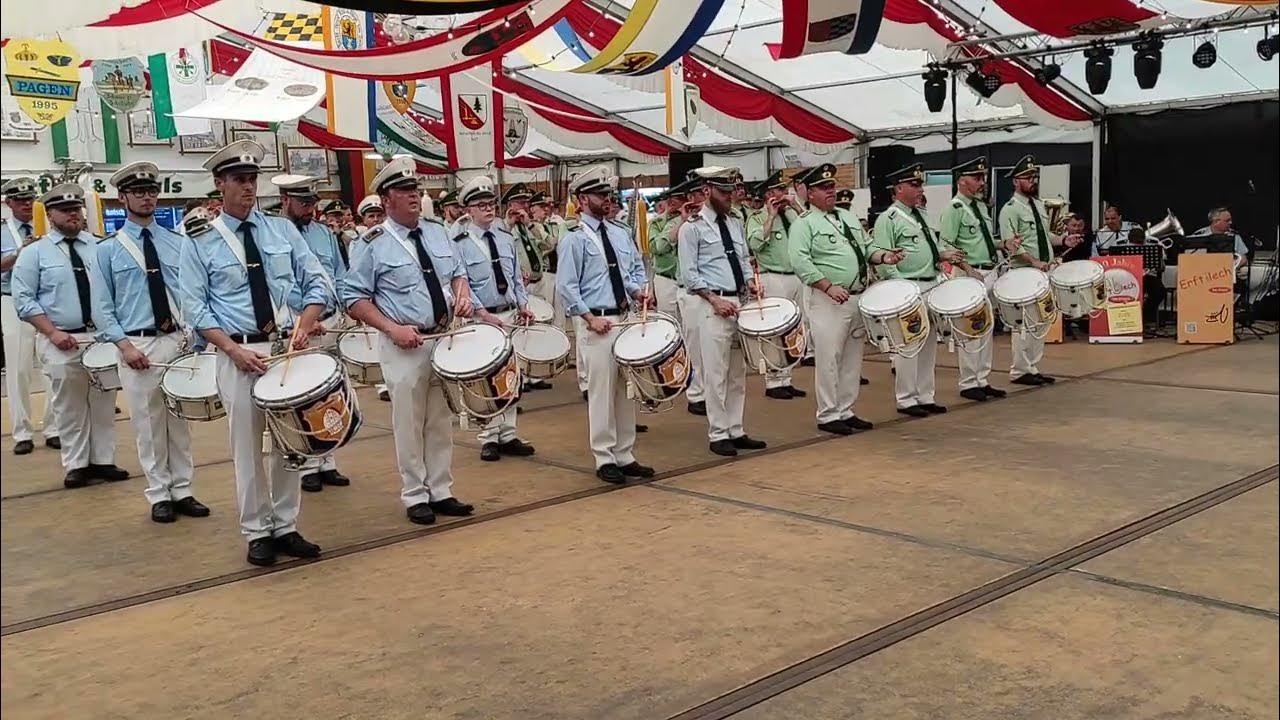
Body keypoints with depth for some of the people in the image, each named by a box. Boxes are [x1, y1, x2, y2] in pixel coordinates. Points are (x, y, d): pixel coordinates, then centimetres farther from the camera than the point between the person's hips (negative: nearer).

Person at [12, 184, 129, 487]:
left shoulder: (100, 247, 8)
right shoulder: (35, 253, 0)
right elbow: (23, 300, -4)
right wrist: (52, 332, -13)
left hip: (102, 336, 3)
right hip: (61, 342, -3)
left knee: (103, 403, 8)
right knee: (70, 408, 3)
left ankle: (103, 460, 18)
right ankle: (76, 465, 14)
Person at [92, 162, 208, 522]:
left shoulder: (178, 244, 8)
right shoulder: (108, 250, 3)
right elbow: (102, 308, 1)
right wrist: (124, 345, -12)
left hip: (178, 341, 2)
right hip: (137, 345, -2)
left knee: (180, 420, 8)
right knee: (148, 424, 3)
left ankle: (182, 491, 18)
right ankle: (159, 495, 14)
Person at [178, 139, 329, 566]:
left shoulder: (282, 230, 8)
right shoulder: (200, 243, 0)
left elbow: (316, 283, 6)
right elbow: (195, 309, -3)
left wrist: (304, 324, -12)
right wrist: (234, 350, -15)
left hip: (289, 348, 3)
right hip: (239, 352, -3)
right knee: (248, 448, 2)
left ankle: (286, 527, 20)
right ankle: (257, 534, 15)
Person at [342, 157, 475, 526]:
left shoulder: (437, 232, 9)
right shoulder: (374, 244, -8)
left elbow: (458, 273, 20)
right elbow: (354, 297, -7)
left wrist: (462, 293, -3)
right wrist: (392, 328, -18)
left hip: (445, 338, 6)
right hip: (404, 344, -5)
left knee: (441, 420, 12)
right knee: (409, 423, 1)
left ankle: (441, 492, 23)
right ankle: (415, 496, 14)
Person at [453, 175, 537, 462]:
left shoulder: (507, 239, 10)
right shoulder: (460, 244, -6)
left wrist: (523, 305, 0)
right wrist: (484, 315, -20)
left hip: (511, 314, 5)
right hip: (482, 318, -5)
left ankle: (508, 435, 18)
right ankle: (488, 439, 10)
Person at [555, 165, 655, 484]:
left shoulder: (621, 233, 12)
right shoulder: (574, 239, -7)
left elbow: (636, 270, 20)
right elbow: (566, 287, -9)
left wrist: (638, 291, -1)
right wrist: (590, 318, -15)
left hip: (626, 317, 7)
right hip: (596, 322, -7)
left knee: (627, 390, 11)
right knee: (601, 392, -2)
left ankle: (625, 456, 22)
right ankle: (605, 460, 8)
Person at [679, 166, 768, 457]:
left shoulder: (735, 223, 14)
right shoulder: (692, 228, -6)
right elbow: (689, 274, -9)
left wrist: (750, 282, 0)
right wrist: (715, 300, -16)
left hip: (741, 302, 7)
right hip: (714, 306, -7)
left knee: (738, 372, 11)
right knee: (716, 374, -3)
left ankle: (736, 431, 19)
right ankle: (718, 435, 6)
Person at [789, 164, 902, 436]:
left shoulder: (847, 218, 18)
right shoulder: (804, 224, -7)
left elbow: (866, 249, 22)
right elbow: (801, 262, -18)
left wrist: (884, 257, 1)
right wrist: (829, 287, -23)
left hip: (858, 298, 8)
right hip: (829, 302, -8)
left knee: (852, 359, 12)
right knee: (829, 359, -5)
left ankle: (845, 411, 21)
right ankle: (828, 416, 5)